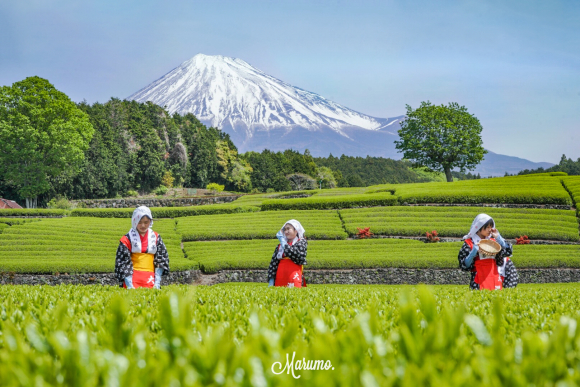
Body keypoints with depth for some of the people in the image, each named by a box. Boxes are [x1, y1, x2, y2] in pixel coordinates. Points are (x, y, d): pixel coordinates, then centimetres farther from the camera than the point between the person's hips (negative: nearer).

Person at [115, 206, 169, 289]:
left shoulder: (156, 238, 12)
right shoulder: (127, 239, 5)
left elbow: (162, 259, 10)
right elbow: (123, 261, 0)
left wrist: (157, 283, -1)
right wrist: (129, 285, -11)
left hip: (149, 279, 2)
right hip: (133, 278, -2)